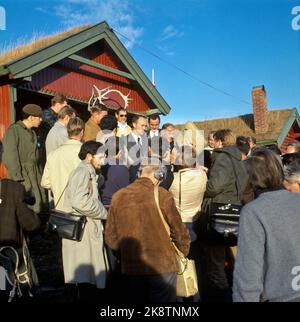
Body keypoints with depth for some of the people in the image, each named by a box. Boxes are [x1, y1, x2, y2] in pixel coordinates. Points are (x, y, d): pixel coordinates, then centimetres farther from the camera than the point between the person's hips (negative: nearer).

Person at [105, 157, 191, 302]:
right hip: (162, 268, -3)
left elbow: (110, 237, 3)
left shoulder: (118, 197, -3)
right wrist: (184, 252, 13)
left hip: (130, 269, 3)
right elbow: (179, 231, -6)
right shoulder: (162, 195, -12)